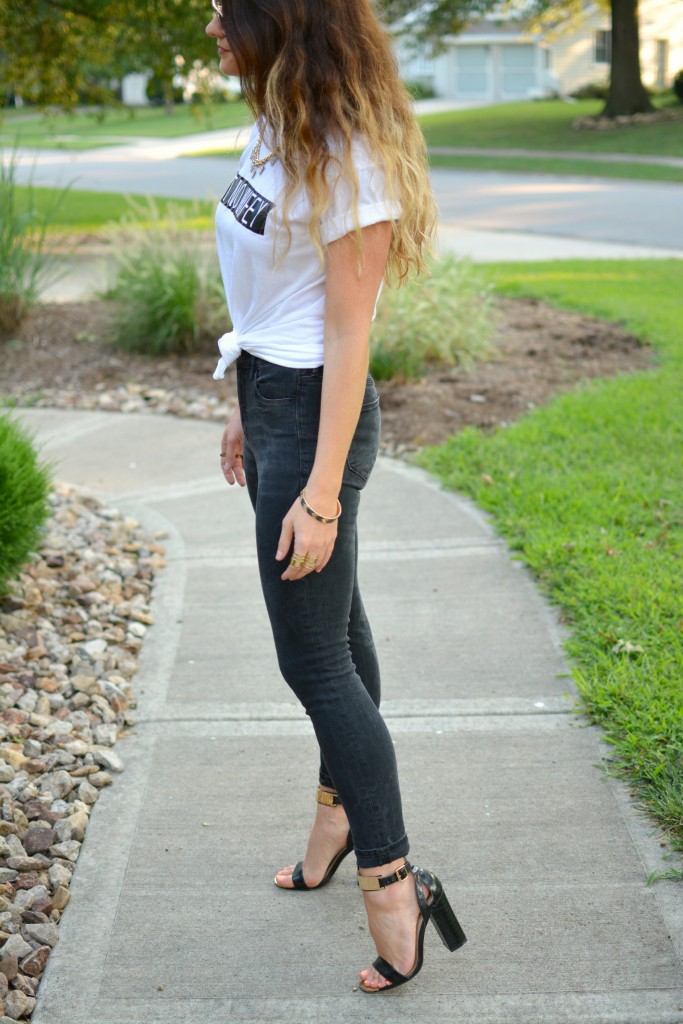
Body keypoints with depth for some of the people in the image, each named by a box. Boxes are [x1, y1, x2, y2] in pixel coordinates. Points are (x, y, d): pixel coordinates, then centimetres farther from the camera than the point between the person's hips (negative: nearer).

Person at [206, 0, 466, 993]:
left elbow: (349, 332, -21)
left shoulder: (346, 157, -20)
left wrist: (321, 492, -21)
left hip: (317, 416, -9)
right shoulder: (275, 131, 8)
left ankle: (395, 884, 7)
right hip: (269, 398, 9)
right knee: (332, 623, 20)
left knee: (314, 656, -4)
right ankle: (339, 808, 37)